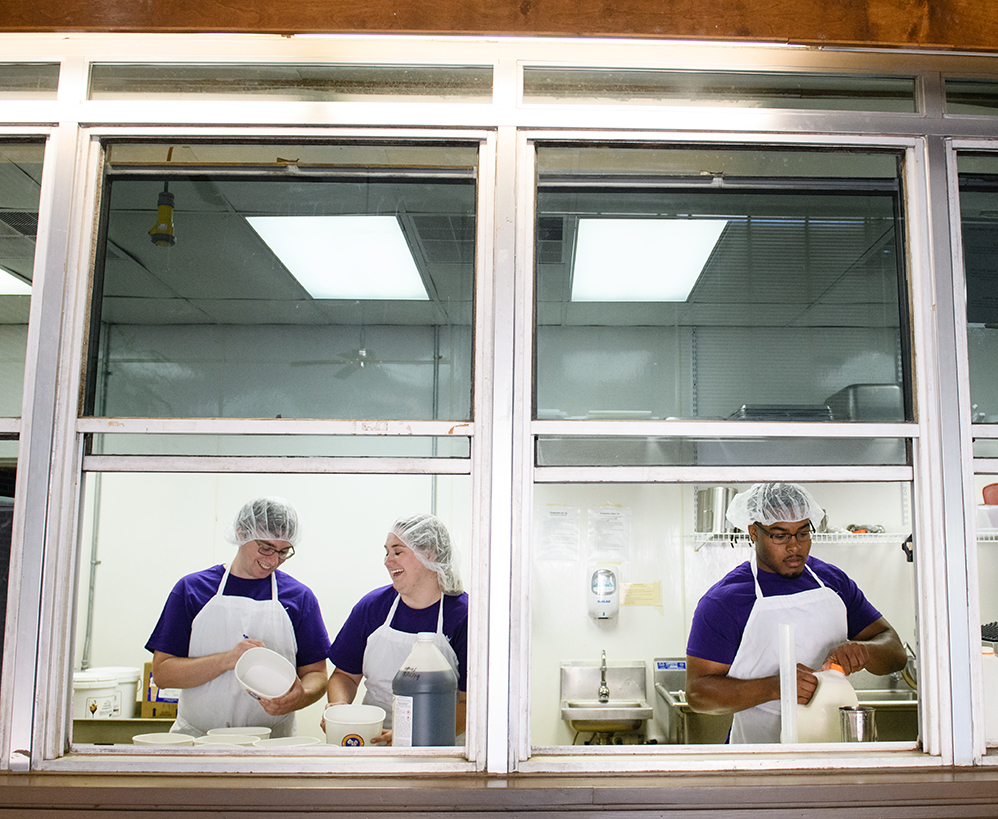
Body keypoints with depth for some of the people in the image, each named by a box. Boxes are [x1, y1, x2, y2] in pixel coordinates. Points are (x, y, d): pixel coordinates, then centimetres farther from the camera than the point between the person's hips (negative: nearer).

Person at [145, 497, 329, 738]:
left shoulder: (299, 597, 9)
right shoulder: (191, 589, 7)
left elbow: (315, 673, 10)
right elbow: (162, 673, 2)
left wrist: (301, 696, -14)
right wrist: (228, 660, -14)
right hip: (197, 736, 0)